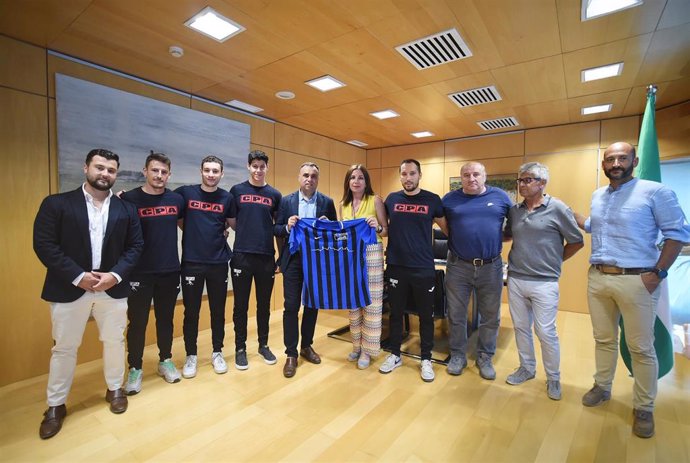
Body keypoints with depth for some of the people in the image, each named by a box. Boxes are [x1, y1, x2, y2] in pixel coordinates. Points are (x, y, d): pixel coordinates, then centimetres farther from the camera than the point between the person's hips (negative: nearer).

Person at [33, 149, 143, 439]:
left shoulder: (126, 209, 4)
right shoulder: (56, 204, -2)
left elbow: (135, 246, 1)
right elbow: (44, 244, -7)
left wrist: (115, 275, -13)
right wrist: (78, 276, -15)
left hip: (113, 288, 2)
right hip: (70, 289, -1)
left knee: (115, 342, 13)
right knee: (64, 348, 11)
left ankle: (114, 389, 34)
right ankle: (55, 405, 30)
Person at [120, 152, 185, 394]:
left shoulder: (177, 199, 2)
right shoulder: (129, 199, -7)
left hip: (170, 271, 3)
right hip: (139, 273, -2)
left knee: (165, 319, 15)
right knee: (137, 322, 8)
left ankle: (165, 361, 32)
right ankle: (135, 368, 26)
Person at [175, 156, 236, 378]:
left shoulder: (227, 197, 3)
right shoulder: (185, 192, -2)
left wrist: (221, 231, 0)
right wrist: (191, 231, -2)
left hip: (219, 262, 1)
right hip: (192, 262, -1)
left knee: (218, 310, 10)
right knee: (191, 312, 8)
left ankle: (217, 353, 27)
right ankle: (191, 356, 26)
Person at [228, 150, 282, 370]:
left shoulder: (274, 195, 7)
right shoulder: (237, 190, 3)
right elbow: (231, 221, 10)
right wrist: (246, 234, -1)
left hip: (266, 257, 1)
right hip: (242, 256, -1)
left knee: (264, 305, 12)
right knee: (241, 306, 7)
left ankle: (263, 345, 28)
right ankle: (240, 348, 23)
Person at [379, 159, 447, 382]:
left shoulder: (432, 200, -2)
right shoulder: (392, 199, 3)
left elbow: (447, 228, 7)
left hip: (424, 268, -1)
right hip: (396, 267, 2)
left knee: (426, 315, 11)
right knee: (395, 313, 13)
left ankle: (426, 359, 29)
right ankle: (395, 355, 31)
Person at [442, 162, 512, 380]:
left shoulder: (500, 196, 4)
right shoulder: (450, 199, 2)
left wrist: (496, 238, 2)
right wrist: (455, 239, -2)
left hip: (491, 267, 1)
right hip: (458, 266, 0)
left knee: (490, 317, 12)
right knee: (456, 315, 9)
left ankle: (485, 358, 31)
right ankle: (458, 355, 28)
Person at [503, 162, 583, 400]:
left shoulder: (557, 208, -6)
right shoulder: (514, 210, 6)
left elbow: (576, 242, 1)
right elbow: (506, 235, 21)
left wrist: (553, 262, 4)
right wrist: (519, 258, 9)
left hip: (544, 282, -4)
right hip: (515, 280, 5)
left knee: (546, 332, 3)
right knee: (521, 327, 14)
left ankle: (553, 378, 24)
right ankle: (527, 368, 33)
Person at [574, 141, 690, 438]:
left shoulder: (655, 192, -7)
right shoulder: (597, 196, 11)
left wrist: (657, 273, -14)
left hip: (636, 280, -5)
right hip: (597, 278, 5)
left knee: (641, 348, 6)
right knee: (603, 339, 17)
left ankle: (644, 408, 23)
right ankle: (602, 387, 34)